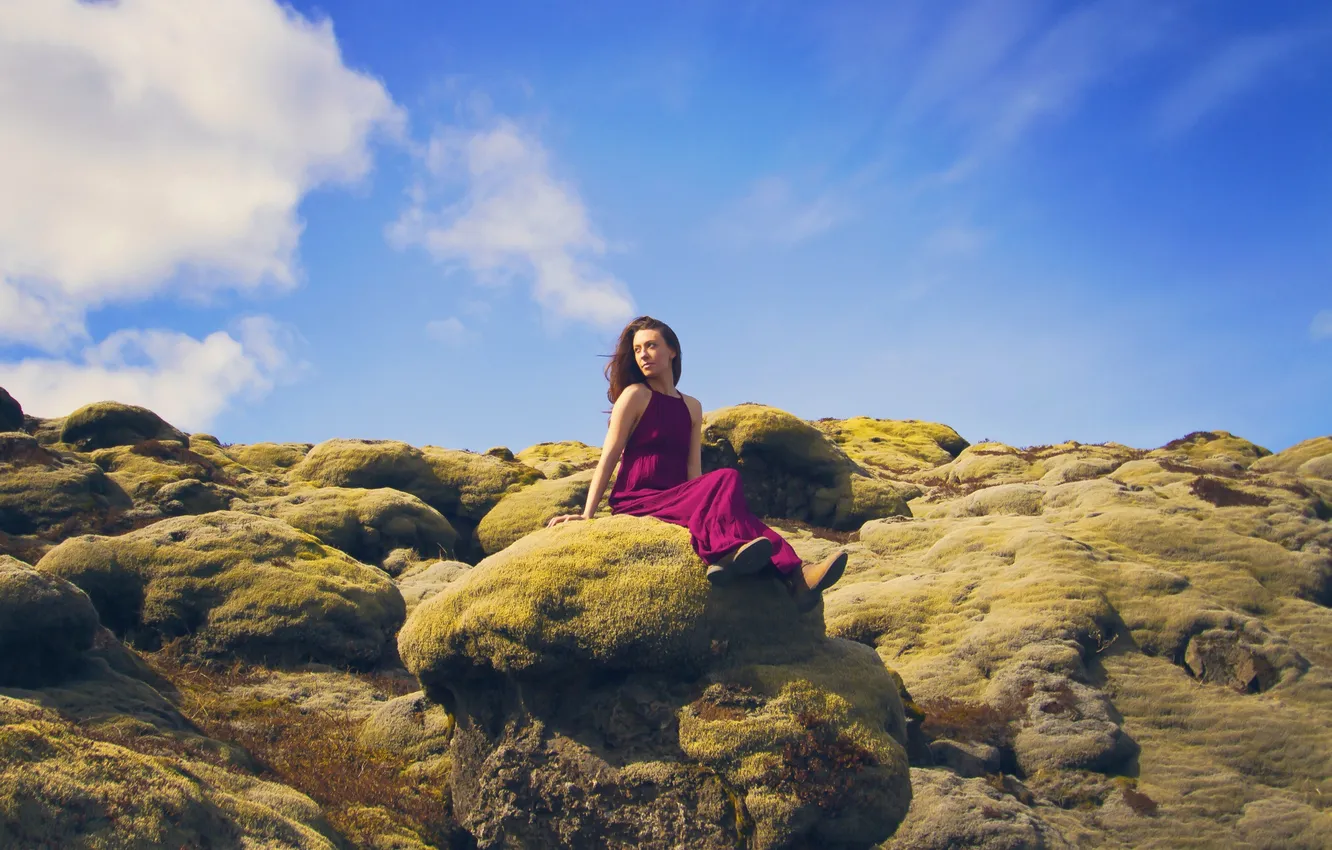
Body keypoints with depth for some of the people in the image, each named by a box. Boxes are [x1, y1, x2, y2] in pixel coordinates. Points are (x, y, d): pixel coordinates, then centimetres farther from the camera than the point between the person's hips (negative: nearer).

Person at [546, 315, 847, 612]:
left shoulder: (692, 407, 17)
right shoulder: (635, 395, 3)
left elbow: (694, 471, 9)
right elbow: (609, 456, -2)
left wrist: (708, 500, -9)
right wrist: (587, 514, -10)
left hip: (676, 498, 4)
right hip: (636, 500, -4)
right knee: (726, 479, -28)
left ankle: (795, 575, -50)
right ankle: (727, 551, -57)